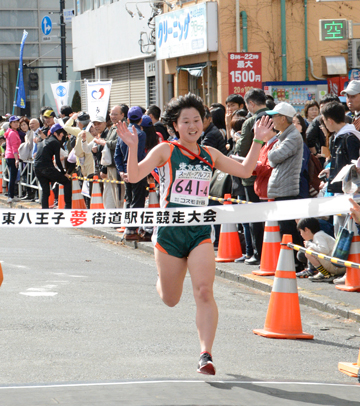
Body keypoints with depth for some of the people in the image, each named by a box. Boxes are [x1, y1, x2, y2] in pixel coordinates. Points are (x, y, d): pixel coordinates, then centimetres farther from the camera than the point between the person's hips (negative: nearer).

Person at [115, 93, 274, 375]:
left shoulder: (209, 155, 10)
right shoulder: (165, 151, -1)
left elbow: (244, 171, 14)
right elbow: (134, 176, -11)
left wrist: (258, 141, 6)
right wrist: (133, 148, -25)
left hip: (200, 231, 2)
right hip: (169, 231, -2)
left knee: (204, 292, -17)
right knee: (170, 300, 11)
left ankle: (206, 355, -17)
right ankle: (163, 281, 50)